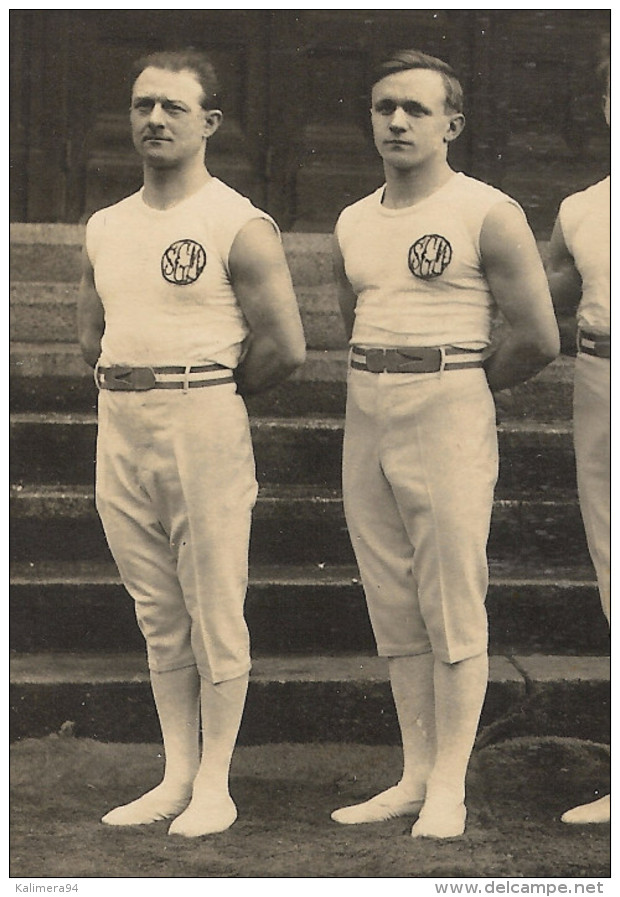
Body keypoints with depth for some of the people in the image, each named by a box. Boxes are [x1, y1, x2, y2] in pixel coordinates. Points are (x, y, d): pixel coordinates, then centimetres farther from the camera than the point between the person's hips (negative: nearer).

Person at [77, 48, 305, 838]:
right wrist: (132, 388, 10)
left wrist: (205, 394, 1)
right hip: (118, 427, 6)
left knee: (214, 613, -1)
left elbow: (283, 347, -10)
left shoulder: (239, 226, -7)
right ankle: (175, 778, 18)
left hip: (202, 424, -6)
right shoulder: (105, 227, 12)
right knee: (158, 615, 11)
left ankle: (214, 787, 5)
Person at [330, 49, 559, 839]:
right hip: (366, 415, 6)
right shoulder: (353, 224, 13)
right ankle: (414, 776, 12)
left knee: (453, 607, -5)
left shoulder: (488, 214, -5)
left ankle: (449, 789, -2)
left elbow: (537, 337, -6)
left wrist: (457, 386, 4)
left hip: (448, 410, -6)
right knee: (394, 606, 7)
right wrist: (381, 384, 15)